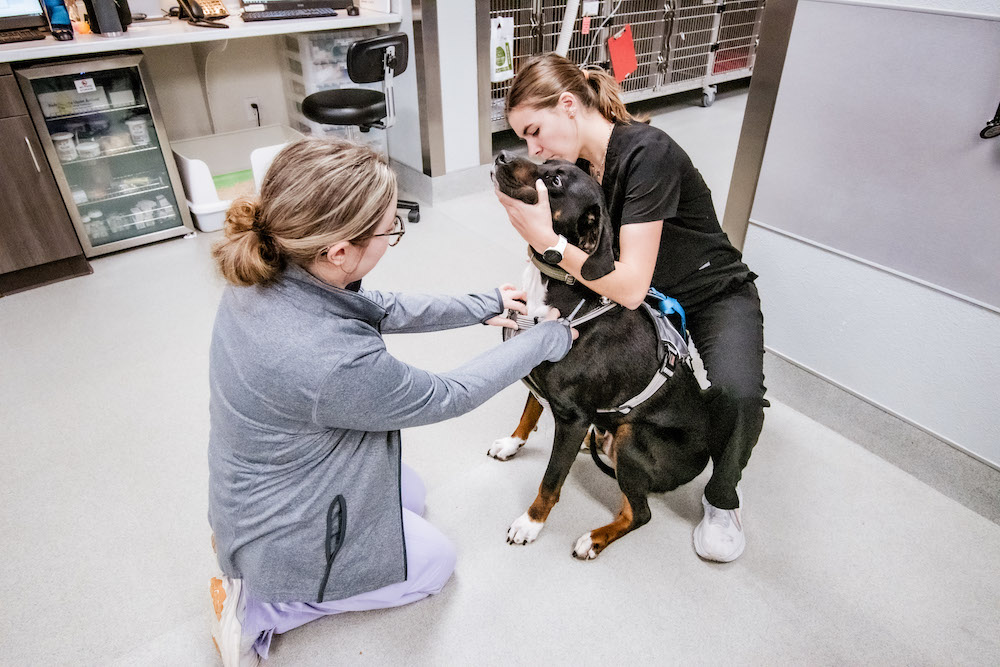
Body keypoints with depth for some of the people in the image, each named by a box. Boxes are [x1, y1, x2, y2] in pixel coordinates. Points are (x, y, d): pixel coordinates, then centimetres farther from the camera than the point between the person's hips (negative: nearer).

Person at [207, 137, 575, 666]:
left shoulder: (267, 276, -17)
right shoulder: (334, 362, -41)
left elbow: (383, 309, -2)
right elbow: (447, 396, -23)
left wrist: (483, 307, -1)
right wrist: (547, 339, -11)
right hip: (281, 535, -7)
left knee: (412, 494, 28)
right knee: (437, 562, 16)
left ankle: (245, 552, 22)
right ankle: (257, 608, 10)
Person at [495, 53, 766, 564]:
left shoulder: (646, 153, -29)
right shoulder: (573, 161, -6)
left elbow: (630, 287, -35)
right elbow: (565, 261, -2)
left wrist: (545, 237, -39)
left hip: (714, 296, -6)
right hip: (646, 298, 7)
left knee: (738, 395, -33)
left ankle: (722, 499, 1)